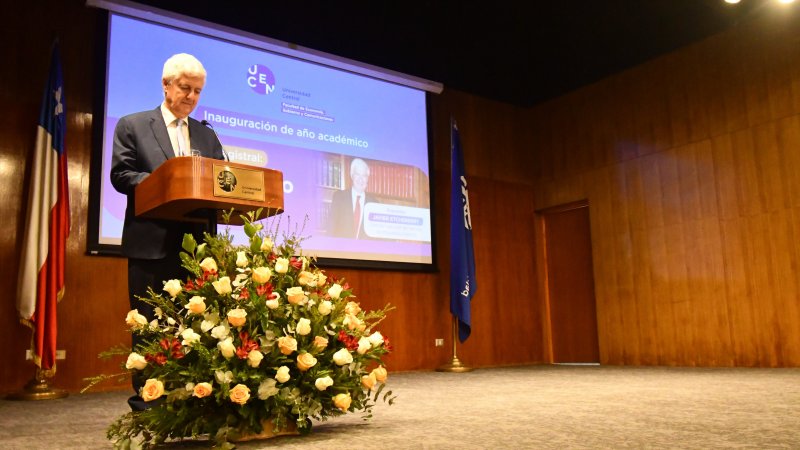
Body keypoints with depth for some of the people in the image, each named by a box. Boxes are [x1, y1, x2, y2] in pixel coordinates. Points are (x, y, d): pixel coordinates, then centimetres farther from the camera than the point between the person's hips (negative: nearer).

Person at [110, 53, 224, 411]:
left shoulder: (207, 136, 18)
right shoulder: (132, 126, 7)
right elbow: (120, 174, -3)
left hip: (196, 243, 4)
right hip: (151, 242, -3)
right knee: (149, 323, 3)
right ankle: (144, 400, 11)